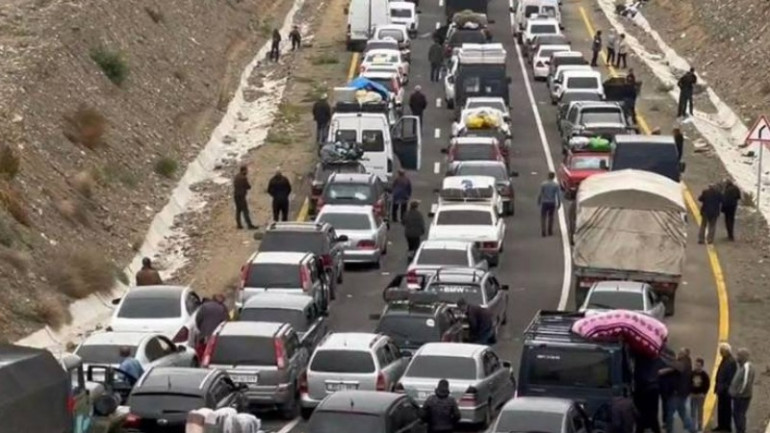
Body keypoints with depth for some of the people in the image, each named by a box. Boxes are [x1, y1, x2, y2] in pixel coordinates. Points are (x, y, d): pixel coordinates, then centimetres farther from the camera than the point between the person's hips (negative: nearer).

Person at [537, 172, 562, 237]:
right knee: (551, 217, 18)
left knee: (543, 217, 3)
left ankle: (543, 232, -8)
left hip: (544, 202, -1)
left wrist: (539, 201, 8)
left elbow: (540, 194, -5)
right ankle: (550, 231, 22)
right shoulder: (556, 185, -5)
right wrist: (559, 203, 3)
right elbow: (559, 195, -6)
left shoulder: (543, 184, -7)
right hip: (552, 203, 1)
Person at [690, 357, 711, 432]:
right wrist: (690, 392, -3)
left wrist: (704, 393, -10)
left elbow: (707, 384, -5)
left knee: (700, 410, 5)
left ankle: (700, 426, 11)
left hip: (700, 395, -2)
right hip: (693, 394, 3)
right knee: (692, 411, 4)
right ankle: (693, 426, 11)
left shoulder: (704, 374, -9)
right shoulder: (692, 373, -3)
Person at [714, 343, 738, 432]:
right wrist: (717, 386, 15)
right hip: (721, 389, 9)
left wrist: (727, 388, -22)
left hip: (726, 390, -9)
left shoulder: (731, 362, -17)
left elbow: (731, 376, -21)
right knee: (721, 408, 13)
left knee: (726, 408, -1)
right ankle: (721, 425, 20)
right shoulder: (724, 361, 12)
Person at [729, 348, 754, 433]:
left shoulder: (747, 367, -19)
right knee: (736, 414, 16)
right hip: (737, 396, 10)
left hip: (743, 397, -10)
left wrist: (740, 392, -18)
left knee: (740, 414, -6)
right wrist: (734, 392, 15)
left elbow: (746, 382, -26)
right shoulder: (741, 366, 13)